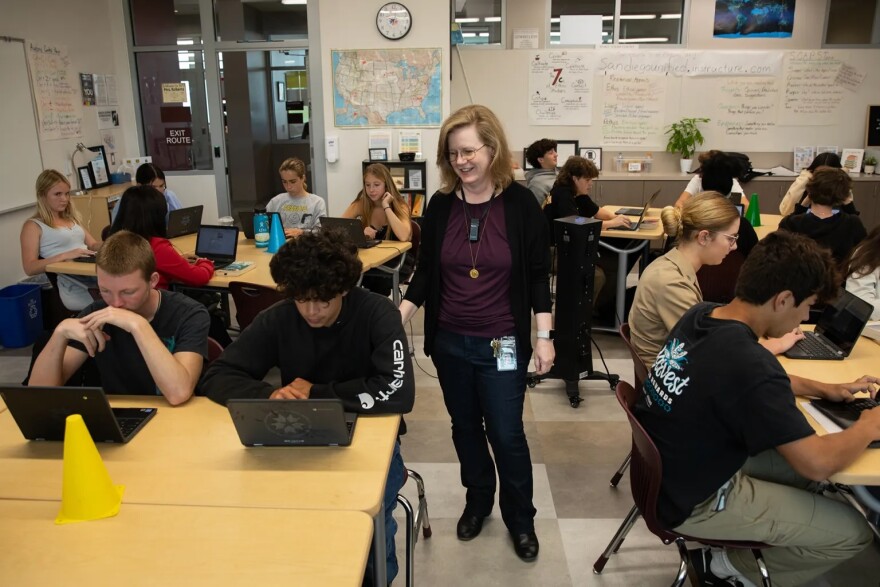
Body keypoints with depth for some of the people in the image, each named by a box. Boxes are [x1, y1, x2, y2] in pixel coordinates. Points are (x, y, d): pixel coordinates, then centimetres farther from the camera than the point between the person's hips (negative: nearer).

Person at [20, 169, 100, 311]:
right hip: (74, 285, -6)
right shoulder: (33, 225, 5)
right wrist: (65, 256, -17)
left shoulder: (71, 217, 26)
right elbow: (30, 268, -4)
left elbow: (93, 244, 25)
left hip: (96, 271, 6)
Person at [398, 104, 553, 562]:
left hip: (502, 344, -3)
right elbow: (425, 272, 6)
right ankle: (477, 500, 40)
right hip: (449, 342, 3)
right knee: (465, 427, 17)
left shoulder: (520, 203, -8)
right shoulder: (440, 206, -1)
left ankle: (520, 518, 29)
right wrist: (399, 316, -5)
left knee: (506, 434, 5)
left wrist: (543, 336, -7)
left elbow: (538, 275, -4)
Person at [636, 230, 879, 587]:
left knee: (797, 460, 19)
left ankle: (730, 557, 24)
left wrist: (823, 389, 11)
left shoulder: (700, 314, -6)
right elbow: (819, 463, -24)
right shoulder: (749, 365, -32)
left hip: (664, 471, 8)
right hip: (692, 503, -8)